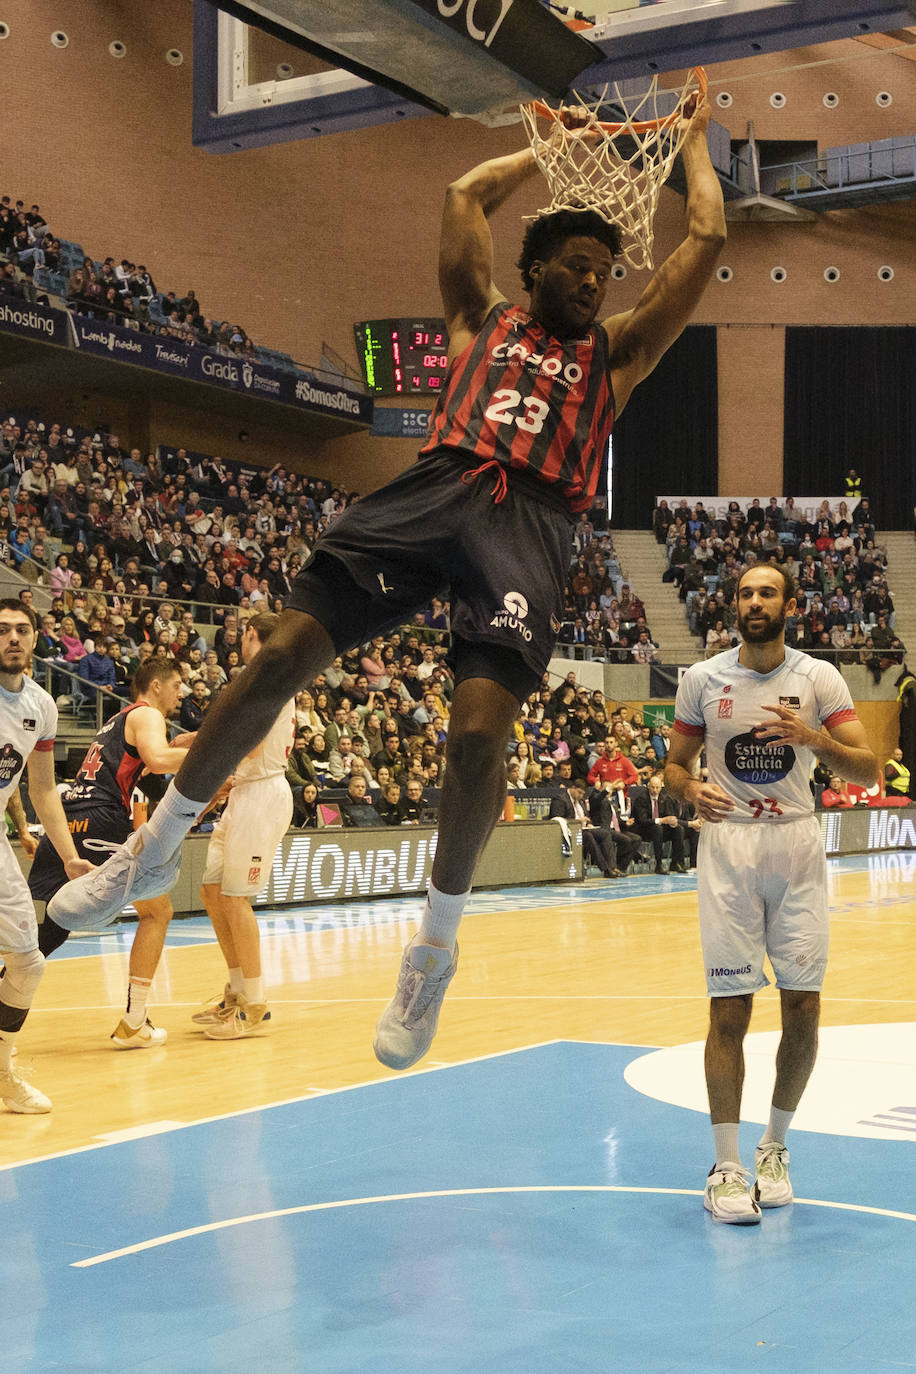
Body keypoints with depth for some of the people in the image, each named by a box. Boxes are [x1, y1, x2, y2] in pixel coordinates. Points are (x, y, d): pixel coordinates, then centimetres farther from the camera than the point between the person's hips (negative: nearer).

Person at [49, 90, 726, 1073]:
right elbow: (466, 194, 25)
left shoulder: (614, 350, 25)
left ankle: (437, 942, 0)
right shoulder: (483, 318, 27)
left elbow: (706, 237, 24)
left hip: (531, 524, -1)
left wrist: (693, 141, 36)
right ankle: (156, 844, 4)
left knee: (478, 732, -20)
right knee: (282, 656, -12)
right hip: (438, 487, 1)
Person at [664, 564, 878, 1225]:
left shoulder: (818, 677, -1)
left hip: (797, 847, 1)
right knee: (729, 1010, -3)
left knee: (803, 1007, 1)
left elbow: (868, 769, -5)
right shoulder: (702, 680, 1)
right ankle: (727, 1166, 6)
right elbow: (675, 762, 10)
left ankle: (775, 1145, 22)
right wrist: (691, 790, -13)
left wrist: (814, 738, -24)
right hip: (729, 846, -1)